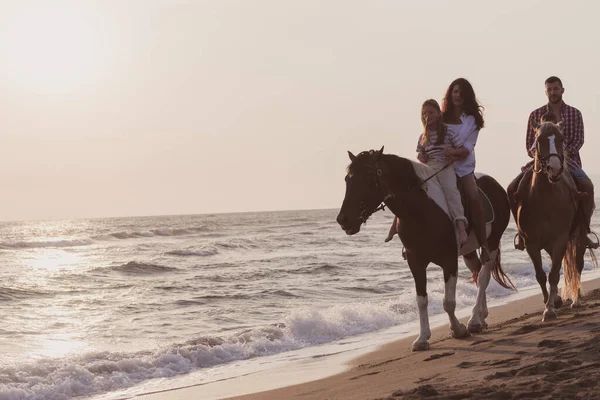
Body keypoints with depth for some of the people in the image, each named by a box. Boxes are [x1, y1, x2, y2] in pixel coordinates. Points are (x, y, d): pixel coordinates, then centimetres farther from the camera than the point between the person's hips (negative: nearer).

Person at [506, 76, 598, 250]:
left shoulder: (574, 113, 7)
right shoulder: (535, 115, 8)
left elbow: (578, 140, -2)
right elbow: (529, 144, 6)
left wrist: (564, 152, -19)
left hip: (568, 159, -2)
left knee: (587, 186, -32)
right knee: (512, 188, -17)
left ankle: (584, 231, -24)